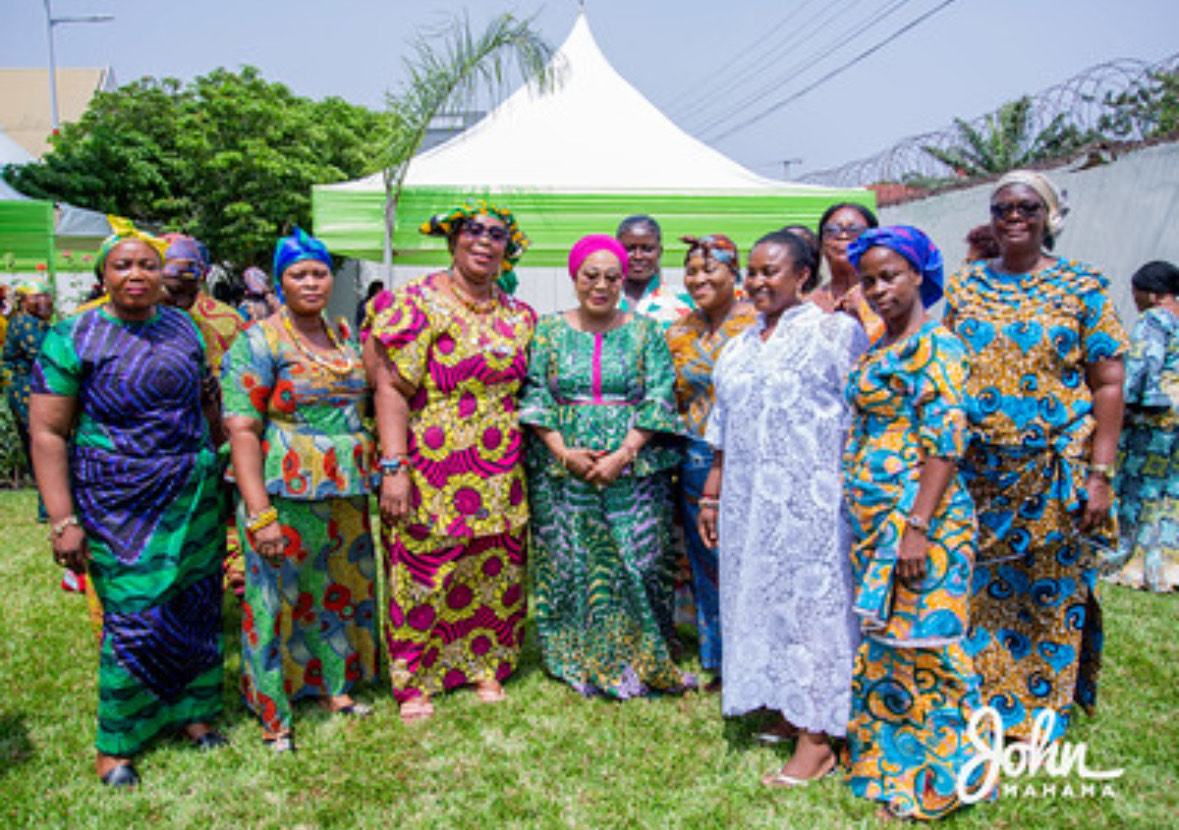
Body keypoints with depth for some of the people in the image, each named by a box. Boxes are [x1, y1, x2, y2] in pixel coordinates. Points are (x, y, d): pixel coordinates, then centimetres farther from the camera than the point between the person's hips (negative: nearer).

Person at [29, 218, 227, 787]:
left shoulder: (183, 328, 6)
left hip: (193, 497, 4)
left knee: (197, 606, 10)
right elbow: (46, 433, -8)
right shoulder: (73, 338, -6)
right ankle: (114, 745, 17)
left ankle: (191, 712, 30)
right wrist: (63, 521, -13)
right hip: (119, 502, -4)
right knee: (135, 617, -2)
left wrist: (216, 473, 15)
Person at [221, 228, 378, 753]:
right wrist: (259, 514, -21)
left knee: (342, 587, 14)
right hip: (286, 492, -6)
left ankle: (336, 686, 32)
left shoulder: (344, 337, 12)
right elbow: (242, 430, -14)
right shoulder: (258, 343, -8)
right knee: (279, 596, 2)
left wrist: (375, 474, 11)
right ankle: (273, 714, 16)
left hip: (346, 492, 6)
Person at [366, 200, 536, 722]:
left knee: (494, 572, 11)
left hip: (499, 475, 5)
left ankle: (486, 667, 29)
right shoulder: (420, 302, -5)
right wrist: (394, 467, -18)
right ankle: (414, 682, 19)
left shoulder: (518, 316, 11)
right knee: (422, 573, 2)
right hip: (432, 469, -5)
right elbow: (392, 388, -11)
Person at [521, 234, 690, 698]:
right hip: (563, 472, 1)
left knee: (635, 564, 0)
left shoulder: (645, 332, 5)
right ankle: (573, 661, 21)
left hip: (634, 472, -1)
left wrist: (623, 455, -13)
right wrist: (563, 452, -11)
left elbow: (659, 399, -2)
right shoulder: (550, 331, 7)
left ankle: (639, 662, 17)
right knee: (566, 566, 5)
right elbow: (534, 397, 1)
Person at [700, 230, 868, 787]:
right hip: (749, 500, 7)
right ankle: (792, 713, 27)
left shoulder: (834, 331, -5)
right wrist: (712, 495, 16)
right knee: (758, 597, 11)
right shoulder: (739, 346, 15)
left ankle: (818, 740, 7)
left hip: (809, 498, -7)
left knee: (810, 598, -3)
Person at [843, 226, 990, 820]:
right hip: (870, 519, 8)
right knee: (881, 642, 16)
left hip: (916, 516, -8)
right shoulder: (877, 349, 14)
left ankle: (931, 778, 17)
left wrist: (918, 526, -22)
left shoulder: (936, 345, -11)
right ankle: (884, 758, 32)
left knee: (919, 644, 1)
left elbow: (946, 443, -17)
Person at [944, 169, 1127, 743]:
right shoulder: (964, 286, 7)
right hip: (975, 470, 3)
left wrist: (1100, 473, -10)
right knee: (977, 588, 9)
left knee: (1053, 594, 8)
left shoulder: (1081, 288, -1)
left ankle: (1039, 714, 27)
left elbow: (1109, 385, -4)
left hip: (1053, 472, -2)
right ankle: (978, 707, 28)